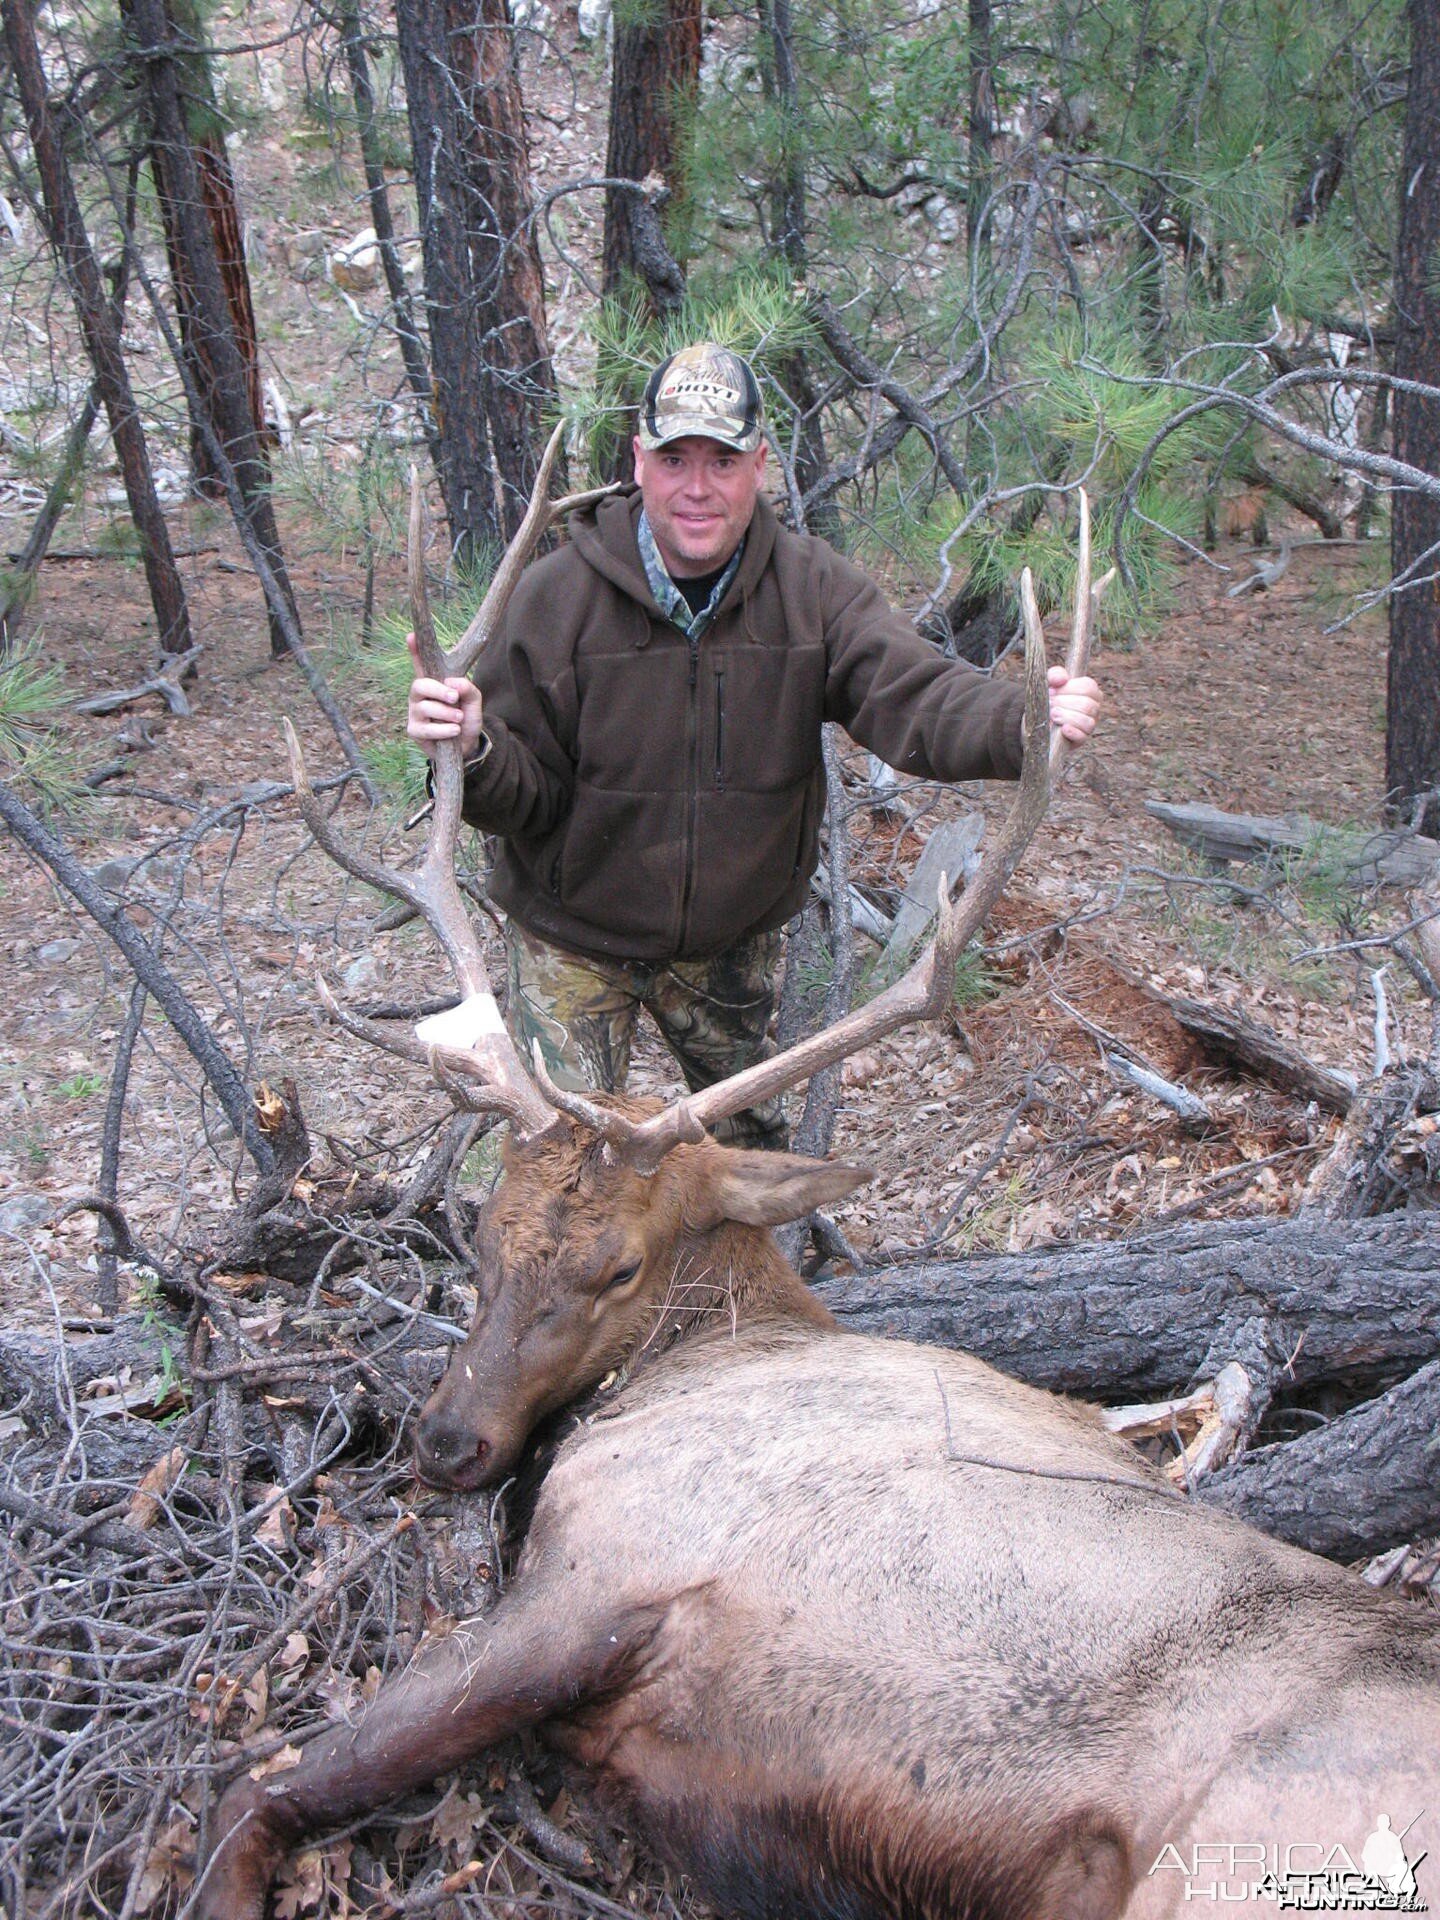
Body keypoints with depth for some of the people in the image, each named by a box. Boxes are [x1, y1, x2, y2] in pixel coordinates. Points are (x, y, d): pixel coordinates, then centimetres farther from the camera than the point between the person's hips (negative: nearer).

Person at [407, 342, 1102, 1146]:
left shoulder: (816, 589, -13)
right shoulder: (557, 594, -18)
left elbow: (915, 695, -28)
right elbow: (523, 797, -15)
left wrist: (1024, 722, -49)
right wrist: (475, 750, -40)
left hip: (734, 939, 3)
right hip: (576, 939, -2)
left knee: (751, 1134, 24)